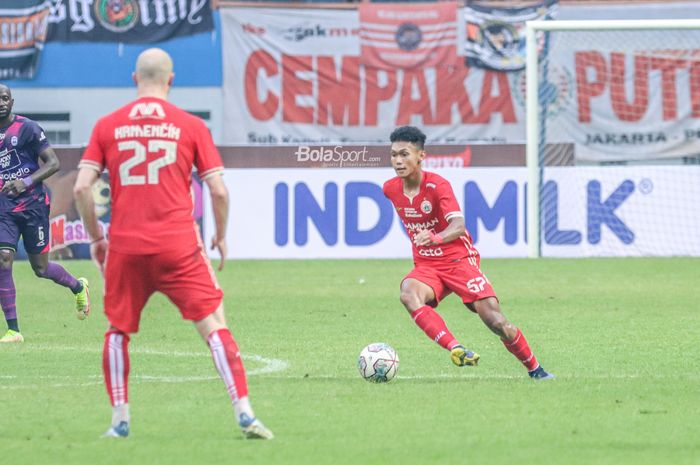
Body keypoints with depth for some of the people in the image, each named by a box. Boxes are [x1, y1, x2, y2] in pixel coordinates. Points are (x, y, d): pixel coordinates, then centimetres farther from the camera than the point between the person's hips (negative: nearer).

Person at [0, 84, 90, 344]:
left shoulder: (27, 128, -7)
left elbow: (53, 163, -10)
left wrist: (26, 182, -22)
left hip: (32, 204, -4)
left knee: (40, 268, 3)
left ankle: (78, 287, 37)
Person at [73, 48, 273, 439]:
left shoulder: (107, 126, 6)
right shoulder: (190, 126, 2)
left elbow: (82, 187, 1)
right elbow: (219, 190, 0)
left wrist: (96, 237, 14)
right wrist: (221, 236, 15)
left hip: (125, 246, 2)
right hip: (178, 245, -2)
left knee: (118, 330, 18)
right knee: (214, 324, -1)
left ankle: (120, 421, 16)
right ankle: (244, 413, -9)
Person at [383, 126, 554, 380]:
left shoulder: (437, 185, -17)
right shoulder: (390, 189, 0)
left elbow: (458, 225, -34)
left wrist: (435, 238, -53)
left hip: (459, 260, -4)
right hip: (426, 266, 4)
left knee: (496, 321, -12)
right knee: (408, 295, -33)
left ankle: (534, 368, 12)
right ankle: (456, 349, -43)